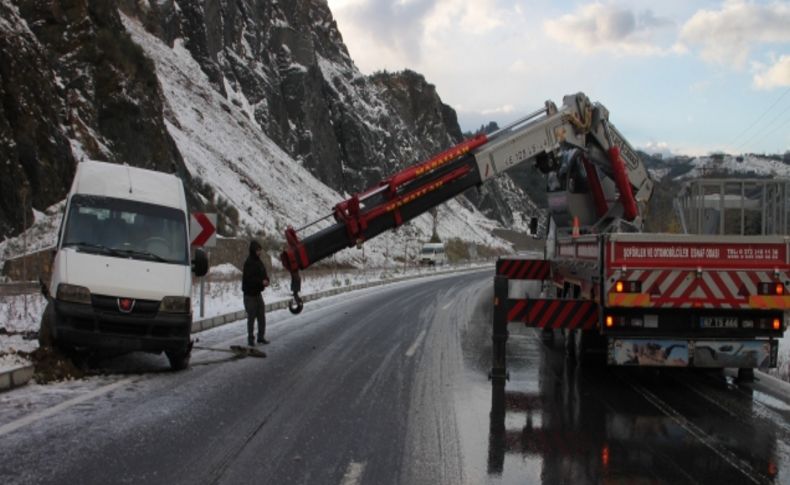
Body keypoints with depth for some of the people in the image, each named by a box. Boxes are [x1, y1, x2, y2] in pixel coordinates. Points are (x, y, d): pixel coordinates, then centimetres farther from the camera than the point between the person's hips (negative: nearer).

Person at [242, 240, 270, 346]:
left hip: (258, 293, 8)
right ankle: (250, 338, 10)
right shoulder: (249, 263, -17)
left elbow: (264, 274, 14)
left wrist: (266, 280, -8)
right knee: (251, 317, 0)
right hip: (250, 294, -8)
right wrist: (261, 281, -26)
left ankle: (261, 337, 20)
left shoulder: (259, 261, 9)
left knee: (262, 316, 10)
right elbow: (248, 279, -24)